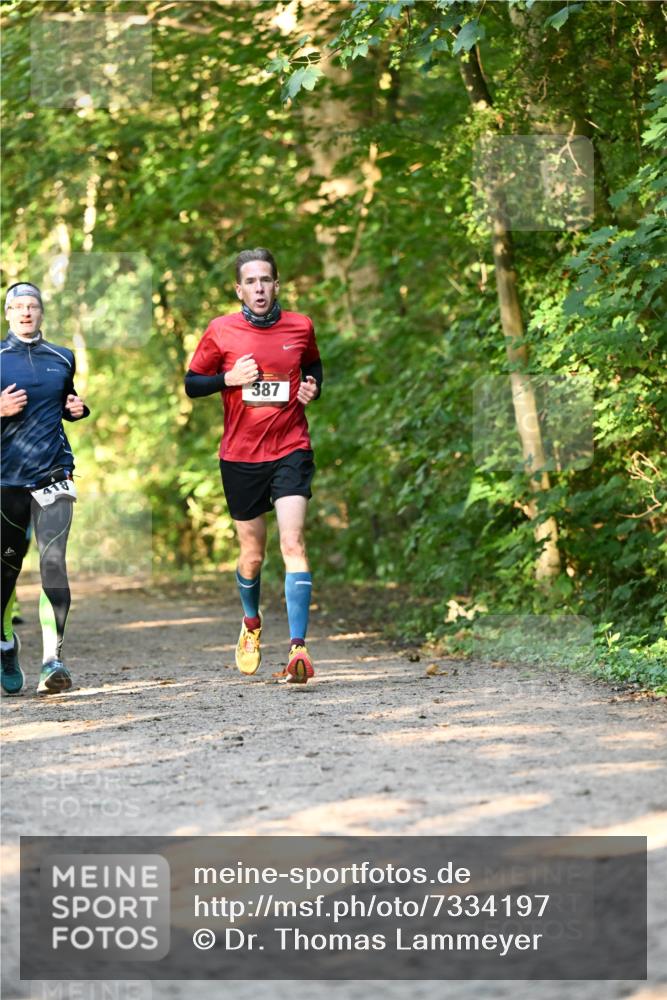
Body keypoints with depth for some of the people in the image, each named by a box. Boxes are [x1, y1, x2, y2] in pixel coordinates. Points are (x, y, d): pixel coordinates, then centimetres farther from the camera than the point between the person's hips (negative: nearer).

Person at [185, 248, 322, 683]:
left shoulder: (300, 327, 2)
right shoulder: (220, 331, -2)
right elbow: (192, 383, 5)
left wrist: (313, 387, 0)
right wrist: (229, 378, -13)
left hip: (290, 451, -1)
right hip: (240, 456, 1)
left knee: (293, 542, -17)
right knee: (252, 555, 9)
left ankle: (299, 648, -21)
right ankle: (251, 624, 41)